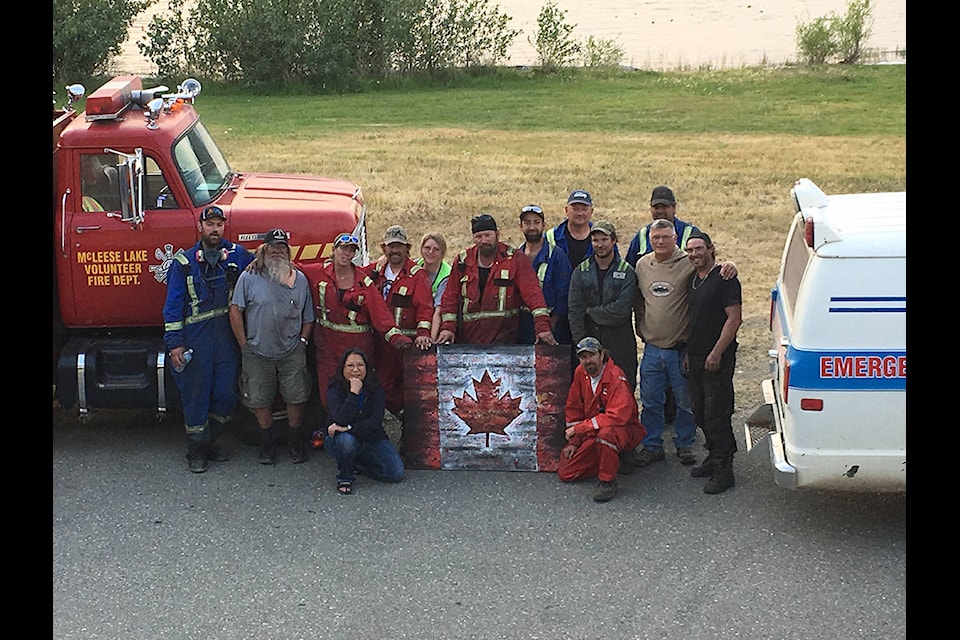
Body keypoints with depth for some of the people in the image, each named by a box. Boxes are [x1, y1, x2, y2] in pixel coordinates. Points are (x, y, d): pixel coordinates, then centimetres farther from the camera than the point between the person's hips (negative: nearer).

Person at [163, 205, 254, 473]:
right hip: (196, 337, -2)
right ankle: (196, 450, 13)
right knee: (196, 393, 2)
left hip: (228, 336, 2)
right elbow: (173, 305, 0)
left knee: (226, 394, 5)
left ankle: (211, 441, 24)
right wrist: (175, 343, -7)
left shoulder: (237, 255, 7)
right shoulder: (184, 261, 1)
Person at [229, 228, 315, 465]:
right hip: (258, 354, -1)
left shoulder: (300, 279, 8)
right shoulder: (249, 277, -2)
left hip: (292, 354, 1)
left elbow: (308, 317, 12)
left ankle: (296, 442, 19)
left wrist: (301, 341, 1)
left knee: (296, 398, 2)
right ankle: (267, 443, 21)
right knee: (260, 401, 6)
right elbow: (235, 311, -3)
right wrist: (245, 345, -6)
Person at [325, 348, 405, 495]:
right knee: (346, 439, -40)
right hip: (341, 440, -3)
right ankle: (344, 476, -10)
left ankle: (355, 464, 12)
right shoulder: (334, 391, -13)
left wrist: (349, 428, -29)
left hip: (372, 439, 3)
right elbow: (341, 420, -29)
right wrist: (354, 393, -31)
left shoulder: (376, 390, -7)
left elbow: (375, 422, -18)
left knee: (397, 473, -13)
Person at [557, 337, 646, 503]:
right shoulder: (580, 373, 1)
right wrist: (574, 441, 4)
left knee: (605, 434, -43)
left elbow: (617, 417, -32)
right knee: (565, 473, -3)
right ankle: (613, 461, 15)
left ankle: (608, 482, -21)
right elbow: (573, 408, 11)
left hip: (624, 430, -7)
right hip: (592, 434, 7)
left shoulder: (616, 377, -22)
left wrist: (579, 428, -26)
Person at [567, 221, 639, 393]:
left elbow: (622, 310, -12)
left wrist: (590, 312, -7)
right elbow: (574, 311, 0)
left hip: (620, 346, -2)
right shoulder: (581, 272, 6)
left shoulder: (627, 272, -1)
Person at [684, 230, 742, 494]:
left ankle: (723, 470, -1)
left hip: (718, 360, -9)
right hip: (696, 358, 9)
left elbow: (734, 318, -18)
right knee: (700, 412, 14)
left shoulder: (724, 279, -12)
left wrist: (716, 353, -21)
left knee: (716, 415, -7)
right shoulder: (693, 279, 14)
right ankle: (714, 457, 27)